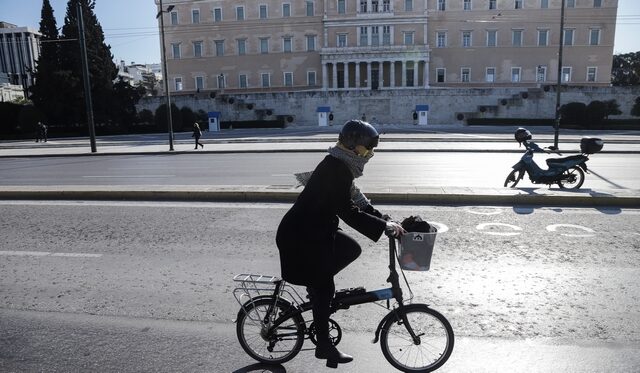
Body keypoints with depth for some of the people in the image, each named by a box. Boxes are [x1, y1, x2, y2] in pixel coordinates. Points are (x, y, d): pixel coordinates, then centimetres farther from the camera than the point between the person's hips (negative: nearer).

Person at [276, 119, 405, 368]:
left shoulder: (339, 166, 9)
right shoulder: (336, 170, -23)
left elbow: (356, 201, 15)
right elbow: (349, 213, -27)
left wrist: (384, 219, 7)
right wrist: (384, 226, -23)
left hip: (316, 229, 10)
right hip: (301, 236, -10)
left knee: (352, 249, 12)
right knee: (323, 288, 1)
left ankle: (318, 288, 21)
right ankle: (324, 345, 16)